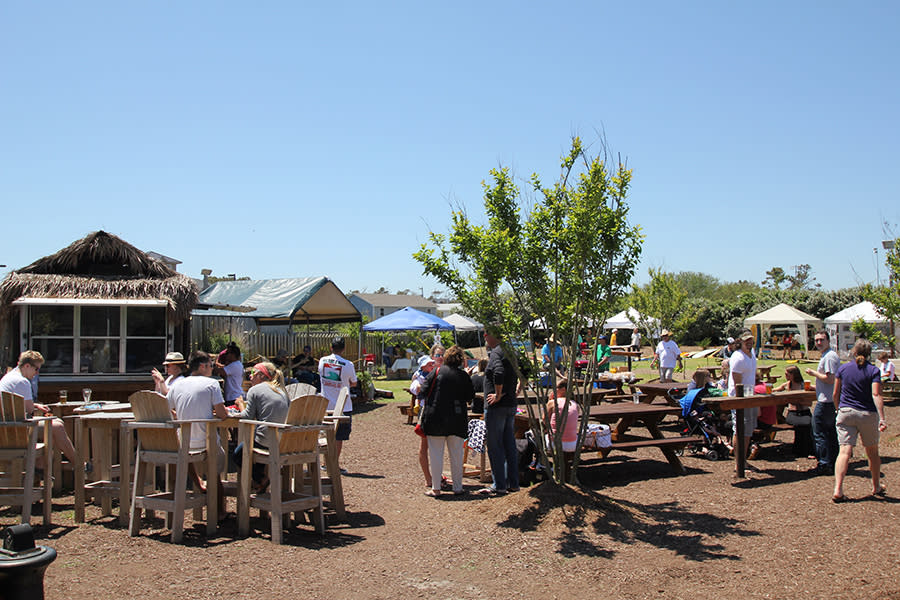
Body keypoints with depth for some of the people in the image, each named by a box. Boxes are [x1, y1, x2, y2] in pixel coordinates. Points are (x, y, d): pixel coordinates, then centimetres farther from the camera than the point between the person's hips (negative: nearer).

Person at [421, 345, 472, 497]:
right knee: (456, 454, 10)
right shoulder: (465, 376, 2)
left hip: (436, 417, -2)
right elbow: (470, 397, 9)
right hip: (458, 419, 2)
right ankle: (457, 487, 15)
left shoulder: (437, 371, -4)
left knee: (436, 454, 4)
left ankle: (436, 488, 6)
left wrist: (424, 413, 12)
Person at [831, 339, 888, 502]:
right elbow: (876, 395, -16)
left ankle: (838, 490, -18)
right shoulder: (873, 371, -5)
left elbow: (835, 395, 6)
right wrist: (882, 418, -20)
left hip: (845, 413, 1)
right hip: (868, 415, -1)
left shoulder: (843, 369, 2)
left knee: (845, 451, -6)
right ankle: (876, 487, 34)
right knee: (872, 452, 17)